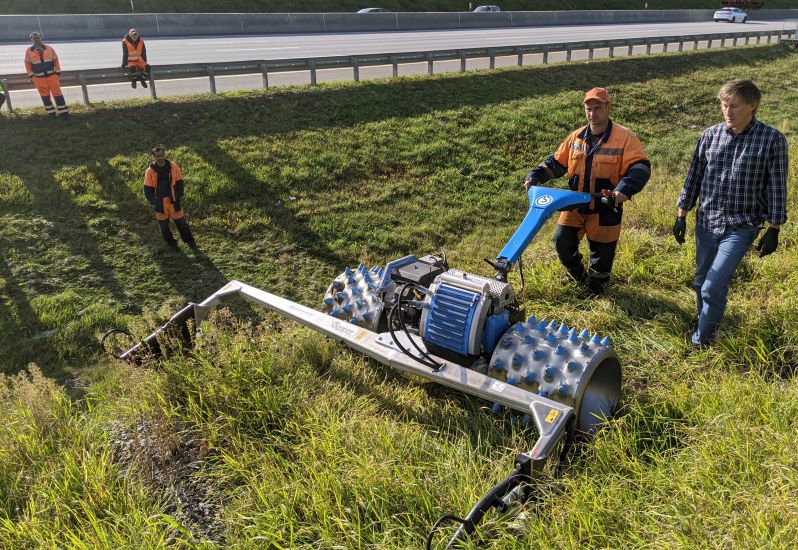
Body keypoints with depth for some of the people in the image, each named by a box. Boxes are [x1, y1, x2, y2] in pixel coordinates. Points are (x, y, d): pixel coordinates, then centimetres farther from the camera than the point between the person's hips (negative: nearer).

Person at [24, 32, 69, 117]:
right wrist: (31, 76, 3)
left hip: (52, 76, 0)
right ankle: (51, 112, 15)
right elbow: (28, 64, 5)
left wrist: (57, 74, 3)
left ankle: (63, 111, 3)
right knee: (45, 96, 6)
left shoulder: (49, 49, 3)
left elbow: (55, 61, 7)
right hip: (39, 78, 0)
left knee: (57, 93, -1)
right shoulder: (29, 51, 0)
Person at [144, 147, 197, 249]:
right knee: (163, 224, 12)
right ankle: (171, 242, 31)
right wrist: (153, 201, -11)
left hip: (173, 201, 0)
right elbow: (147, 189, -2)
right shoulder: (150, 171, -7)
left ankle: (189, 241, 21)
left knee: (181, 222, 6)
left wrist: (179, 196, -5)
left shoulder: (173, 167, -4)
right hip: (160, 203, 0)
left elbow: (179, 183, 5)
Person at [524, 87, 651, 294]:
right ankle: (578, 275, 30)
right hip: (574, 205, 4)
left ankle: (596, 285, 36)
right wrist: (535, 176, -2)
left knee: (602, 251, 8)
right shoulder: (576, 137, 5)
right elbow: (556, 162, 12)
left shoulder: (625, 137, -11)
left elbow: (640, 167, -18)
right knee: (562, 241, 0)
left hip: (605, 209, -4)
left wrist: (625, 188, -36)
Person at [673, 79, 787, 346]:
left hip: (741, 227, -4)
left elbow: (777, 187, -4)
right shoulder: (710, 135, 0)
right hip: (706, 222, 4)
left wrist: (774, 230, -3)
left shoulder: (772, 139, -9)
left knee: (712, 287, -11)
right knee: (701, 282, 16)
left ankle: (701, 342, 8)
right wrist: (681, 214, 7)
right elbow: (694, 176, 8)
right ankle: (706, 323, 40)